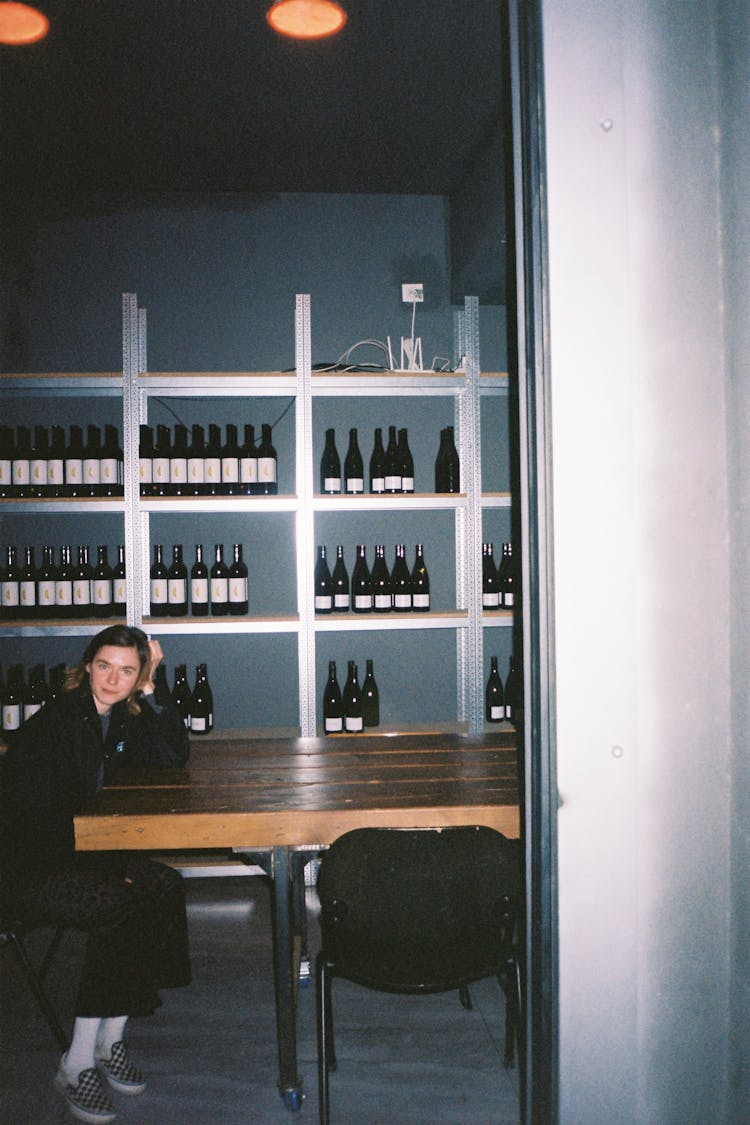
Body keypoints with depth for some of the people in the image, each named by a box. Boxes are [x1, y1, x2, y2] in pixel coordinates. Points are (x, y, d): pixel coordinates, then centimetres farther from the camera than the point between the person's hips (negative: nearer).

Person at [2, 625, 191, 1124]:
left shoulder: (122, 718, 6)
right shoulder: (53, 722, -16)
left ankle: (111, 1037, -9)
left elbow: (174, 756, 1)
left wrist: (152, 687, -8)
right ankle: (79, 1062, -17)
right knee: (120, 905, -28)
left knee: (165, 886, -18)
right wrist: (111, 867, -22)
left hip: (90, 853, 7)